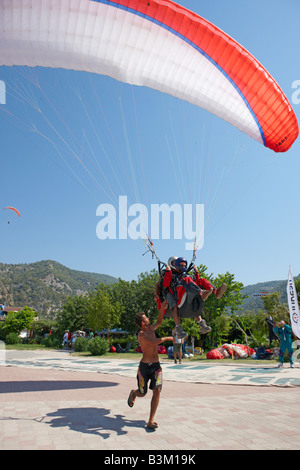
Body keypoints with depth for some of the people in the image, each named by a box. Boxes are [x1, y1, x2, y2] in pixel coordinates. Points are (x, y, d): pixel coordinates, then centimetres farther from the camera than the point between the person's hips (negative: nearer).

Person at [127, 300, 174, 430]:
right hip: (144, 366, -5)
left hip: (156, 366, 5)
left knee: (157, 391, -12)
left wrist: (162, 308, 9)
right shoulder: (141, 334, -18)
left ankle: (150, 421, -6)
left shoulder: (150, 329, 5)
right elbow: (154, 342, -34)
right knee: (142, 393, 10)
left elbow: (159, 322, 23)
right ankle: (133, 393, 47)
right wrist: (168, 338, -22)